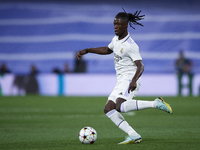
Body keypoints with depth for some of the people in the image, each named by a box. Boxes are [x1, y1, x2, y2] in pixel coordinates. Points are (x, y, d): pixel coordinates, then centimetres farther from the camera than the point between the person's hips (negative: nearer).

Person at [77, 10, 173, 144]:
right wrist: (87, 50, 28)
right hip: (121, 81, 9)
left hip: (130, 79, -9)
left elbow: (140, 66, -22)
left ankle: (156, 103, -24)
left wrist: (134, 80, -40)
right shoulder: (116, 39, 12)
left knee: (120, 106, -31)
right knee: (108, 109, -2)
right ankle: (134, 135, -9)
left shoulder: (130, 46, -16)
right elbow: (107, 50, 33)